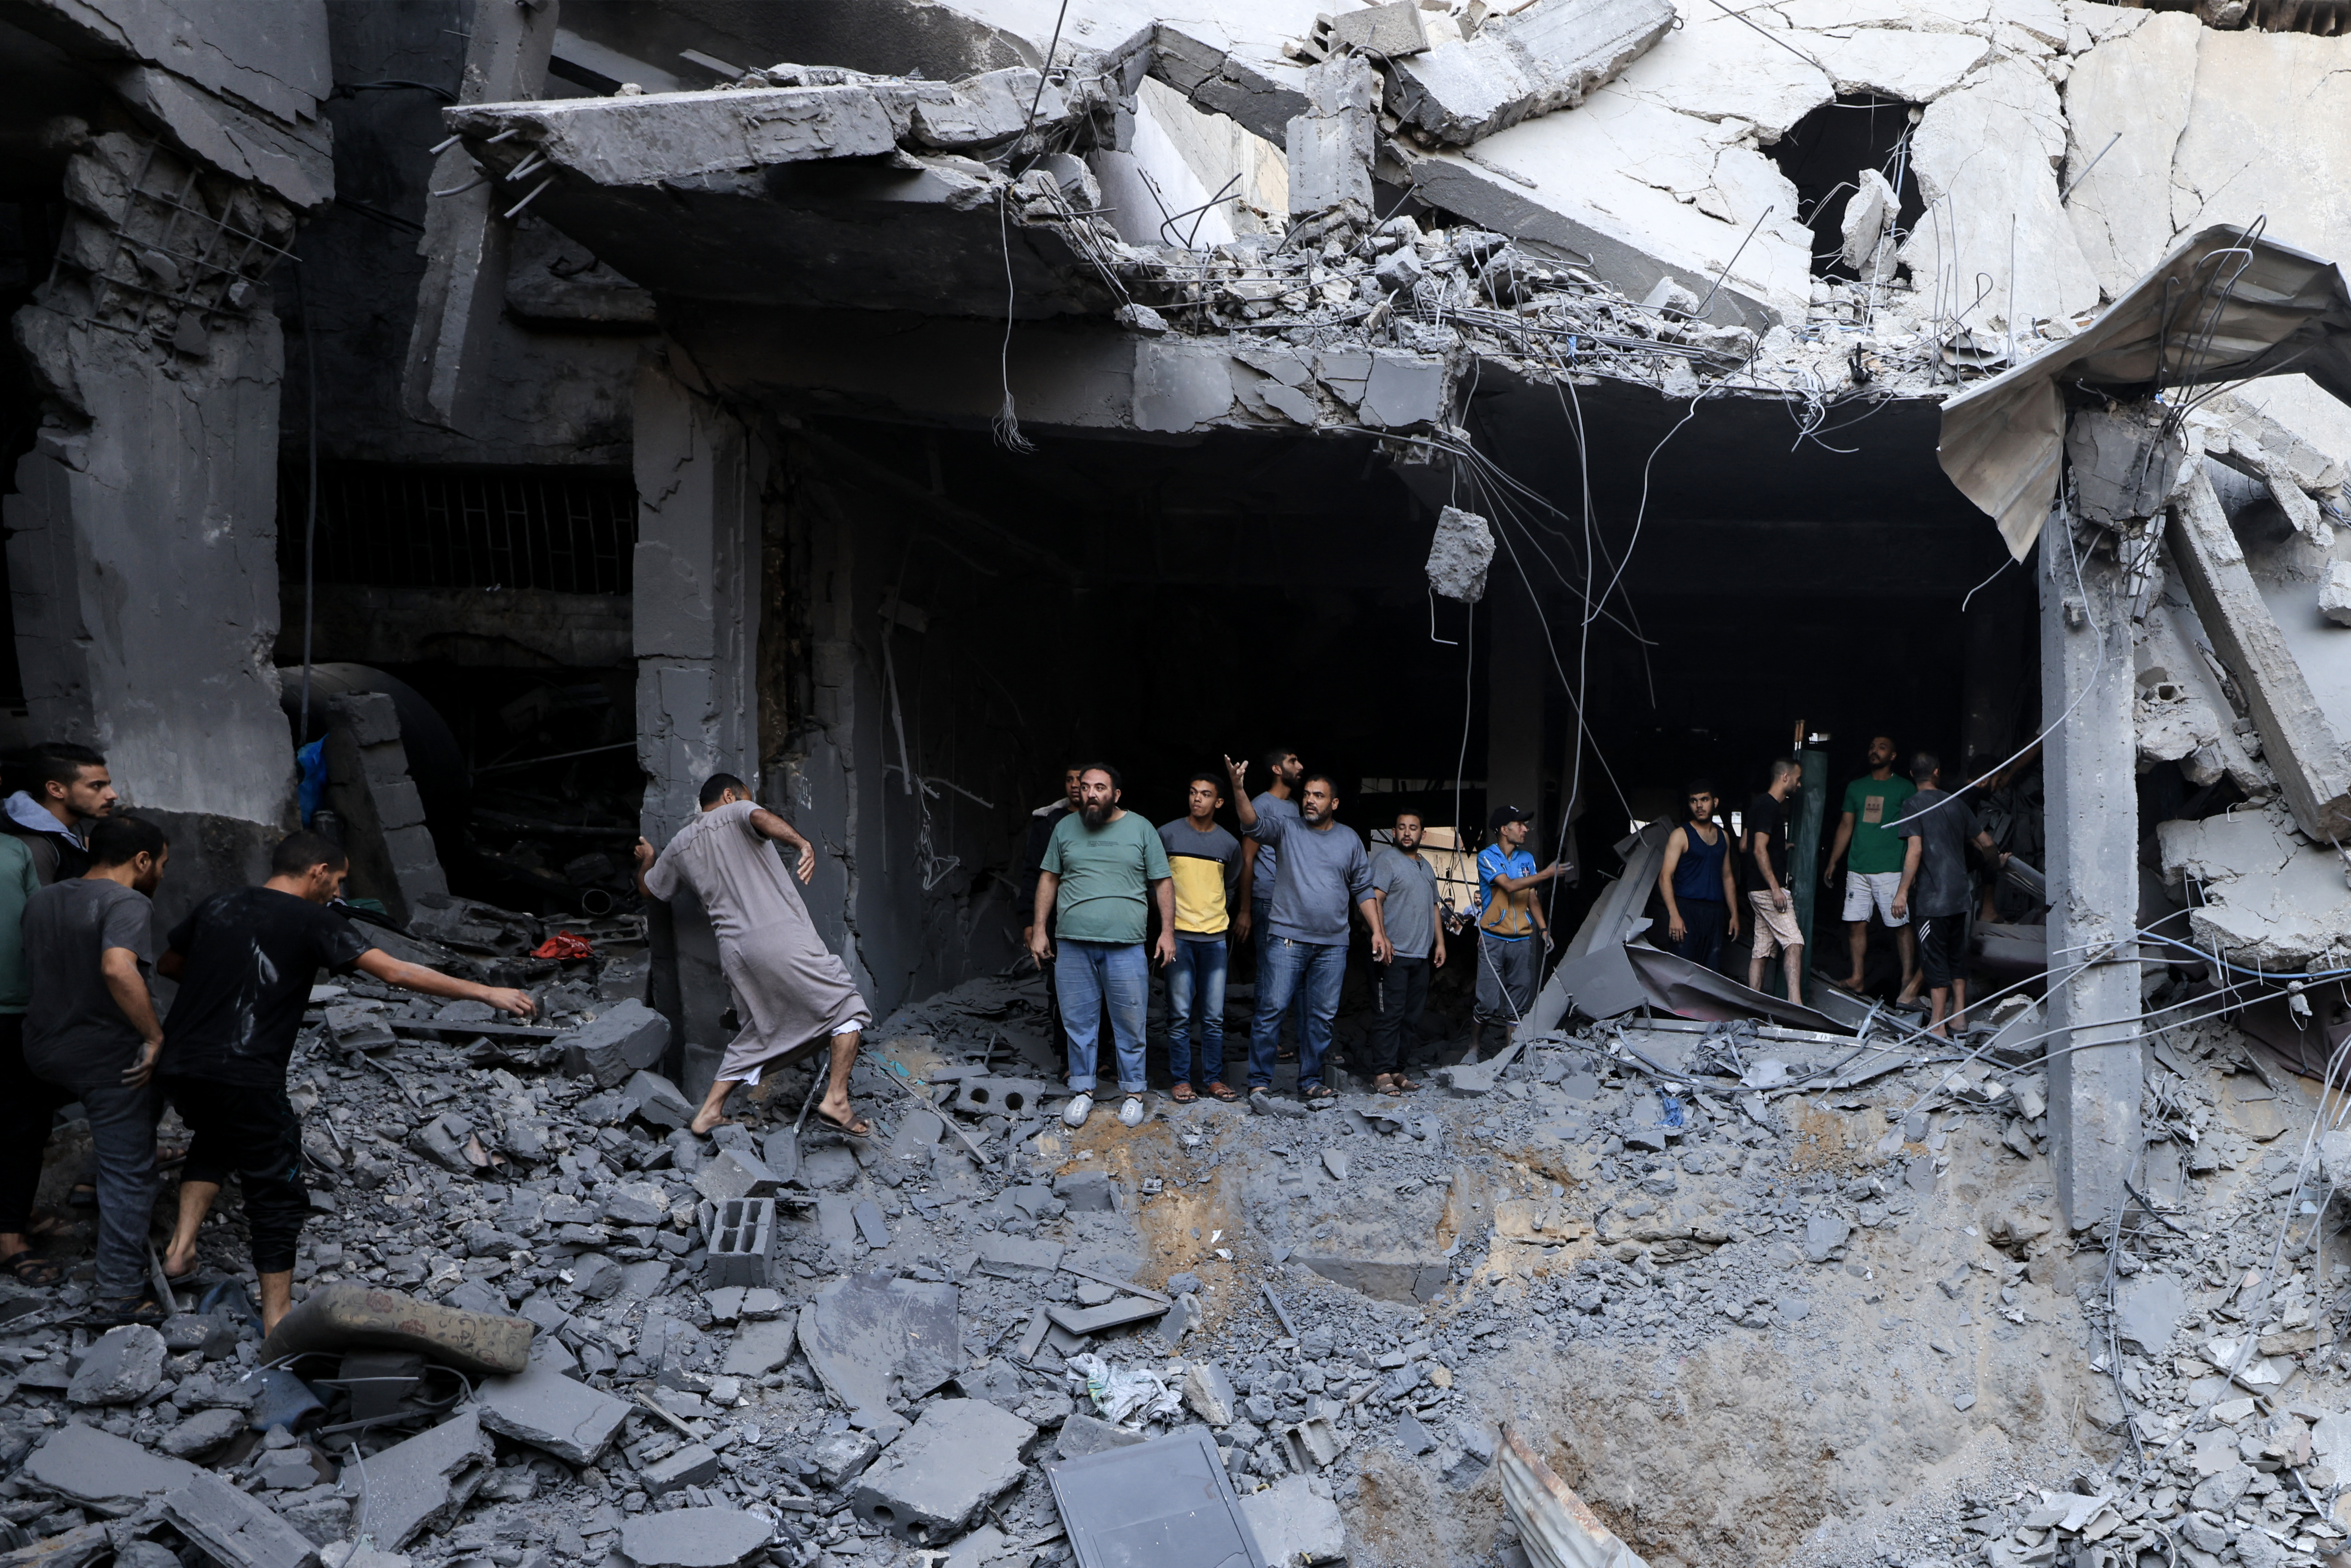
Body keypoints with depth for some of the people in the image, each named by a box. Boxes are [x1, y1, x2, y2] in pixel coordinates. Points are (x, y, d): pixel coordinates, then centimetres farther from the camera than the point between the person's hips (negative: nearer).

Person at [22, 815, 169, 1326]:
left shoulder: (41, 900, 8)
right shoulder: (127, 905, -19)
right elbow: (118, 968, -36)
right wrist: (156, 1036, -28)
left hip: (45, 1050, 8)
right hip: (109, 1058, -8)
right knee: (127, 1174, 1)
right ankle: (119, 1295, 3)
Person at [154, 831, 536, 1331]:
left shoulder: (218, 906, 11)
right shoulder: (313, 921, -6)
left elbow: (167, 964, 25)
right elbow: (396, 973, -13)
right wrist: (485, 993, -11)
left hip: (178, 1065, 6)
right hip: (245, 1078, -6)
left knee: (216, 1137, 36)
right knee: (276, 1191, 8)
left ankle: (182, 1246, 23)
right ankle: (277, 1323, 13)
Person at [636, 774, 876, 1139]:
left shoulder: (679, 846, 22)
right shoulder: (737, 812, 7)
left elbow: (648, 888, 38)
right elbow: (762, 817, -19)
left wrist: (647, 859, 58)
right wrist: (802, 844, -33)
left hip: (735, 951, 6)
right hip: (783, 939, -6)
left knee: (759, 1031, 23)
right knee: (846, 1007, 3)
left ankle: (709, 1112, 23)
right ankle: (836, 1100, -7)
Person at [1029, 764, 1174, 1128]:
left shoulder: (1140, 829, 2)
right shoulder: (1066, 828, 9)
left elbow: (1163, 883, 5)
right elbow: (1049, 879, 13)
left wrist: (1168, 931, -2)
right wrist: (1039, 929, 9)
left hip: (1126, 946, -2)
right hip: (1072, 944, 2)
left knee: (1130, 1023, 4)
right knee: (1079, 1021, 8)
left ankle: (1133, 1092, 18)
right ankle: (1083, 1091, 21)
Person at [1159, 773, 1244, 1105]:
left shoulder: (1229, 844, 7)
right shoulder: (1168, 834, 0)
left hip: (1215, 938, 2)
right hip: (1178, 935, -2)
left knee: (1215, 1016, 4)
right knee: (1180, 1015, -2)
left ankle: (1215, 1078, 14)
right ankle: (1181, 1080, 6)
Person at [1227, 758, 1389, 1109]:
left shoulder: (1350, 840, 10)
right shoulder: (1286, 829, 2)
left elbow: (1363, 890, 14)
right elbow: (1254, 824, -17)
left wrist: (1378, 931, 7)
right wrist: (1238, 788, -34)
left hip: (1333, 945, 3)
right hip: (1287, 938, -3)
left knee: (1322, 1015, 6)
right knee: (1272, 1008, -7)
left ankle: (1311, 1082, 17)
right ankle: (1260, 1082, -1)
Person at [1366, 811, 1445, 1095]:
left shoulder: (1427, 867, 22)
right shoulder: (1386, 859, -3)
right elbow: (1375, 900, -13)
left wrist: (1440, 942, 20)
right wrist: (1381, 936, -23)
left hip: (1421, 955, 8)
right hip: (1393, 954, -8)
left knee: (1411, 1017, 7)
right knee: (1389, 1015, -9)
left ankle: (1396, 1070, 12)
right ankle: (1382, 1074, -8)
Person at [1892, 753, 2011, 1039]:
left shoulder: (1914, 804, -8)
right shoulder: (1956, 802, 9)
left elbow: (1915, 849, -17)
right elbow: (1985, 841, 16)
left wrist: (1902, 891, -17)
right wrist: (2000, 857, 38)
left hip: (1932, 896, -6)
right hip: (1959, 894, 6)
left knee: (1935, 959, -4)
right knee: (1957, 954, 15)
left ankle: (1937, 1025, -2)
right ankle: (1960, 1017, 21)